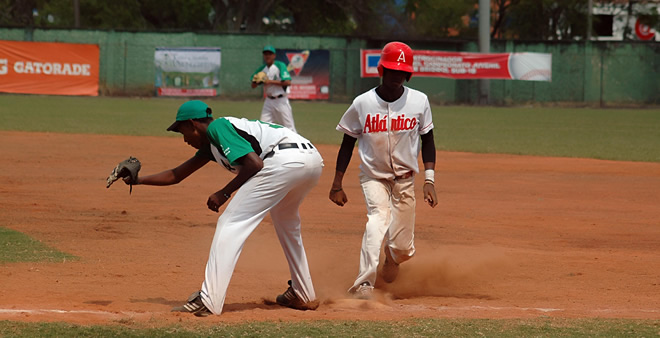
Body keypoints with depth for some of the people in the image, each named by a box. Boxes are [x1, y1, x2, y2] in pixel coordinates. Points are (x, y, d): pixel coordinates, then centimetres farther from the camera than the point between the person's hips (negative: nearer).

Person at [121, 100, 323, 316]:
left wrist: (224, 193, -2)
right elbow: (176, 176, 40)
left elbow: (254, 163, -10)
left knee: (231, 224, -7)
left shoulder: (217, 127, 2)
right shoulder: (211, 145, 31)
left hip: (285, 160, -10)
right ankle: (303, 296, 37)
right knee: (286, 224, 34)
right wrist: (137, 180, 40)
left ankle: (208, 301, -14)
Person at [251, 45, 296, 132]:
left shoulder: (280, 65, -9)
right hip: (269, 101, 5)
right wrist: (256, 81, -12)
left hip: (281, 101, -5)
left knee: (289, 127, -3)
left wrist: (271, 82, -20)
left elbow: (288, 82, -19)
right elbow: (253, 86, 12)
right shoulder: (262, 69, 8)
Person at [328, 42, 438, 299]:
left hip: (405, 178, 2)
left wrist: (429, 180, -4)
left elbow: (427, 141, 4)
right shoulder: (362, 104, -8)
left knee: (402, 248, 0)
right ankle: (364, 285, -38)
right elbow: (348, 143, 1)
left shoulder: (419, 101, -5)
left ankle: (391, 259, 39)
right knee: (378, 217, -30)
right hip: (373, 176, -2)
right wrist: (337, 185, 0)